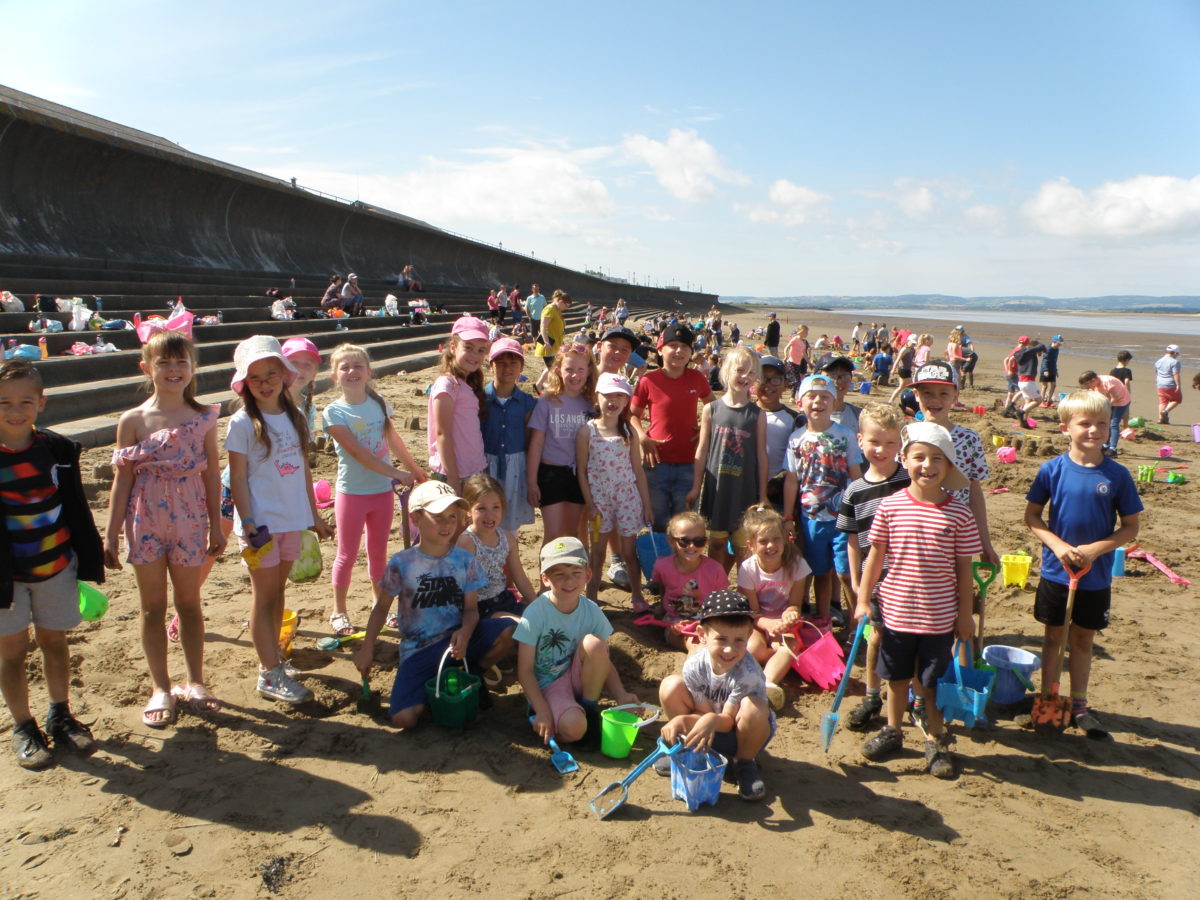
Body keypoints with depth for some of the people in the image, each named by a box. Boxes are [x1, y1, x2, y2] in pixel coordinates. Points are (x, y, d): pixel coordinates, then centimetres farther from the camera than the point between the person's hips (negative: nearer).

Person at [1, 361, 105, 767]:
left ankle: (60, 716, 32)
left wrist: (88, 561, 5)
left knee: (54, 641, 15)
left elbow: (76, 509, 4)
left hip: (57, 566, 2)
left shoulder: (58, 449, -4)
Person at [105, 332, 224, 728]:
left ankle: (194, 682, 25)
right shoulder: (133, 421, -4)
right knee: (153, 606, 9)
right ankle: (160, 688, 22)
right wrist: (111, 535, -2)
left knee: (189, 603, 12)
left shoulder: (203, 418, -2)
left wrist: (216, 526, 3)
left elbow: (212, 474, 2)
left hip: (189, 522, 1)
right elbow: (122, 480, -2)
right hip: (146, 522, 0)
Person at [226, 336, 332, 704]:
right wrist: (248, 525, -16)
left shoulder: (294, 417, 7)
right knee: (264, 596, 1)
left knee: (277, 591, 15)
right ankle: (270, 674, 7)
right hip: (261, 521, -5)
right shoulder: (243, 423, -9)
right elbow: (238, 477, -11)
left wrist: (314, 513, 13)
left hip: (291, 518, 5)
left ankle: (273, 656, 28)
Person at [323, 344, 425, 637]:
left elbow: (393, 440, 14)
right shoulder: (334, 412, -11)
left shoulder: (379, 403, 2)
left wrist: (415, 468, 22)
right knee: (348, 555, 7)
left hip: (383, 491, 4)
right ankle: (339, 612, 22)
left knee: (378, 552, 15)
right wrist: (397, 473, -24)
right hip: (352, 492, -4)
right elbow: (357, 452, -20)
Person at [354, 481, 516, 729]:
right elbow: (381, 608, 4)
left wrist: (465, 633, -23)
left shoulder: (465, 561, -1)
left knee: (508, 631, -26)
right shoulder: (402, 563, -7)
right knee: (403, 718, -22)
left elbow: (471, 608, -2)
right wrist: (367, 648, 0)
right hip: (418, 650, -1)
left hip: (456, 639, 2)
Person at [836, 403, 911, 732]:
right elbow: (853, 539, 6)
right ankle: (872, 696, 31)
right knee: (877, 634, 14)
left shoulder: (912, 481, -8)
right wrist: (855, 580, 6)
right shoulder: (854, 491, -2)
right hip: (874, 578, 2)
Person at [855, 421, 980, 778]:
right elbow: (875, 555, 0)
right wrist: (863, 601, 2)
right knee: (897, 678, 18)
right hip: (896, 611, 1)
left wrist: (965, 614, 1)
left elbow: (963, 567, -2)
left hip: (940, 616, -1)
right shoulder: (890, 506, -7)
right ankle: (892, 731, 38)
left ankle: (935, 742, 31)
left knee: (934, 682, 12)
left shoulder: (959, 515, -8)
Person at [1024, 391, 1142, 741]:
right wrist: (1058, 545, -16)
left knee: (1083, 639, 14)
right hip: (1055, 572, 0)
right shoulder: (1052, 470, -9)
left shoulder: (1117, 475, -9)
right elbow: (1032, 516, -2)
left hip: (1096, 577, 1)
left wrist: (1096, 548, -18)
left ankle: (1079, 704, 29)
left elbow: (1130, 527, -3)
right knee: (1054, 635, 13)